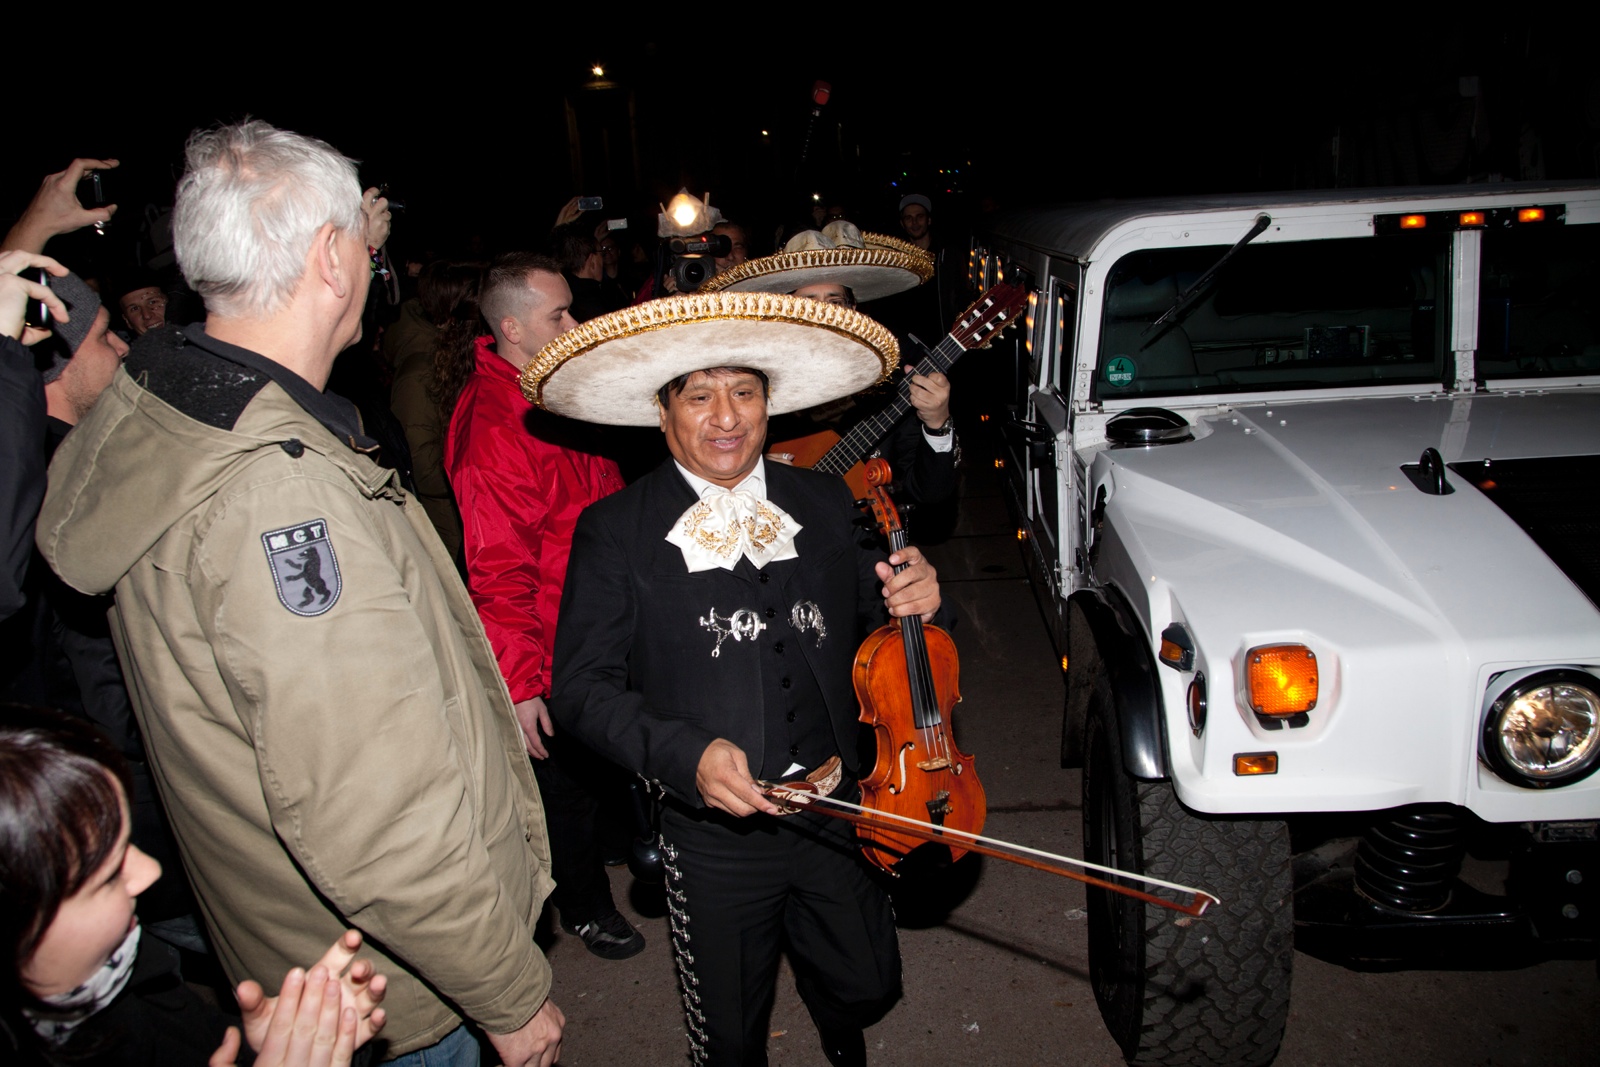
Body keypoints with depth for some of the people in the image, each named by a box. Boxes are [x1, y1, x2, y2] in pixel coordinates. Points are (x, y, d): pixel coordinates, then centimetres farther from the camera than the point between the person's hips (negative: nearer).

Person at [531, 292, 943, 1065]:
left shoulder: (826, 503, 0)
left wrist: (911, 600, -13)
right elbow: (582, 686, -12)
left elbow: (867, 625, 10)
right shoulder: (615, 531, -10)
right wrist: (686, 755, -26)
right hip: (715, 834, -2)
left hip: (835, 815, 3)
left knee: (867, 989, 22)